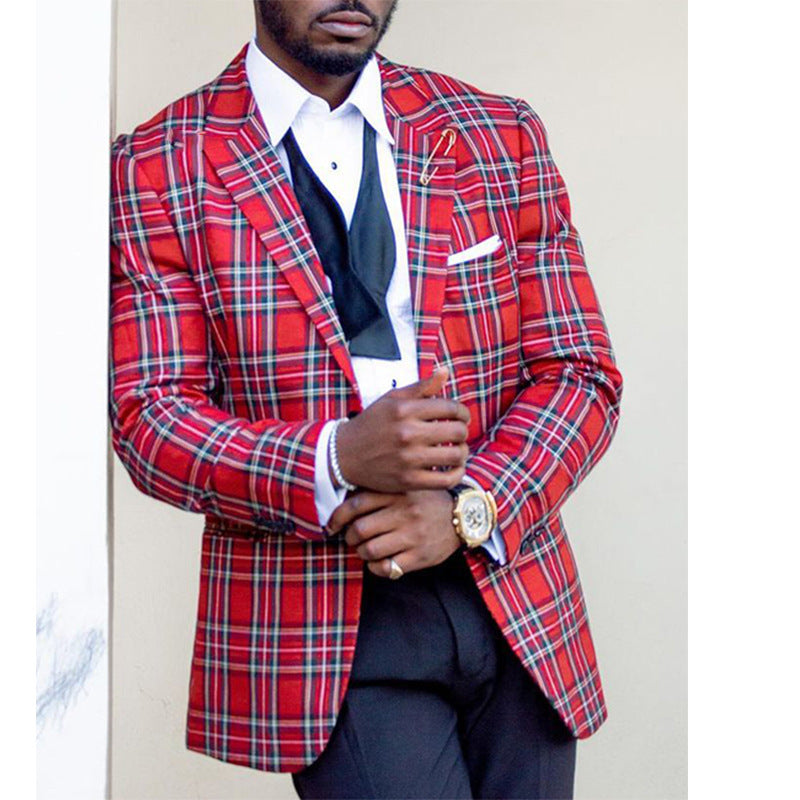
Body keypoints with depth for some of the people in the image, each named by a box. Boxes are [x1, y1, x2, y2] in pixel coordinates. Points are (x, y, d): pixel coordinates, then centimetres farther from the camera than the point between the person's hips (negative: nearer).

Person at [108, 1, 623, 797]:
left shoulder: (501, 137, 8)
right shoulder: (156, 170, 0)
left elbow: (579, 372, 5)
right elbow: (148, 418, -5)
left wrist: (467, 507, -12)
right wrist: (336, 461, -21)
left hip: (515, 603, 4)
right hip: (320, 625, -3)